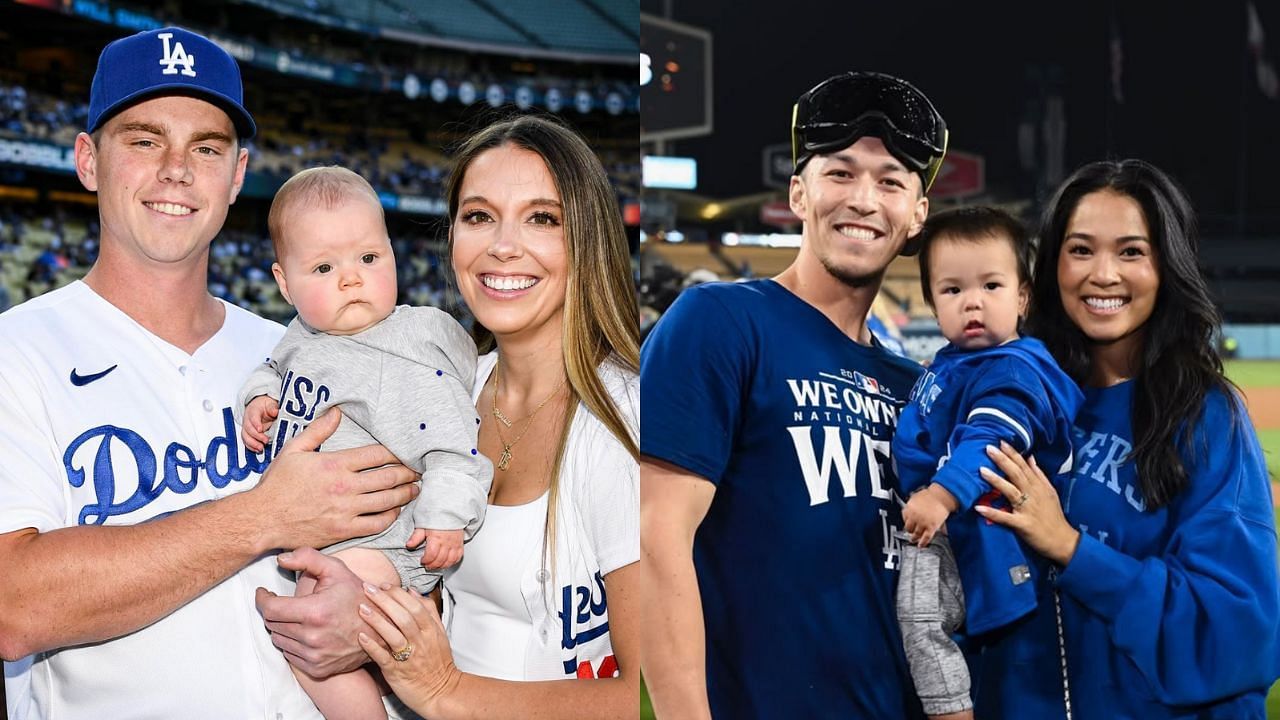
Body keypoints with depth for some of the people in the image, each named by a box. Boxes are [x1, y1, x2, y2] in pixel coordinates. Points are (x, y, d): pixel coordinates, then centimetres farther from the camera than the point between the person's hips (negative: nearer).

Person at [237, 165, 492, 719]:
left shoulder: (409, 361, -17)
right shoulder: (303, 336, 5)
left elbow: (451, 442, -19)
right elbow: (273, 370, 25)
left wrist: (445, 517, -24)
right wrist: (259, 398, 5)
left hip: (375, 541, -8)